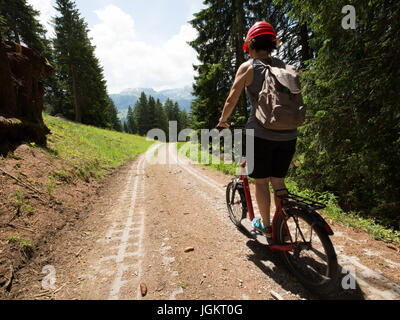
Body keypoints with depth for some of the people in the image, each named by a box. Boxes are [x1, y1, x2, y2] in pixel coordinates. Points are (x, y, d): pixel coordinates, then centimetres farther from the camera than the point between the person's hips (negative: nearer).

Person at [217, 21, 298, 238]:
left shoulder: (247, 67, 1)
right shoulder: (282, 66, 14)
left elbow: (231, 101, 1)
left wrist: (222, 122, 17)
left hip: (261, 133, -5)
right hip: (288, 134, 5)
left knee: (261, 181, 12)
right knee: (278, 181, 17)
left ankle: (266, 225, 25)